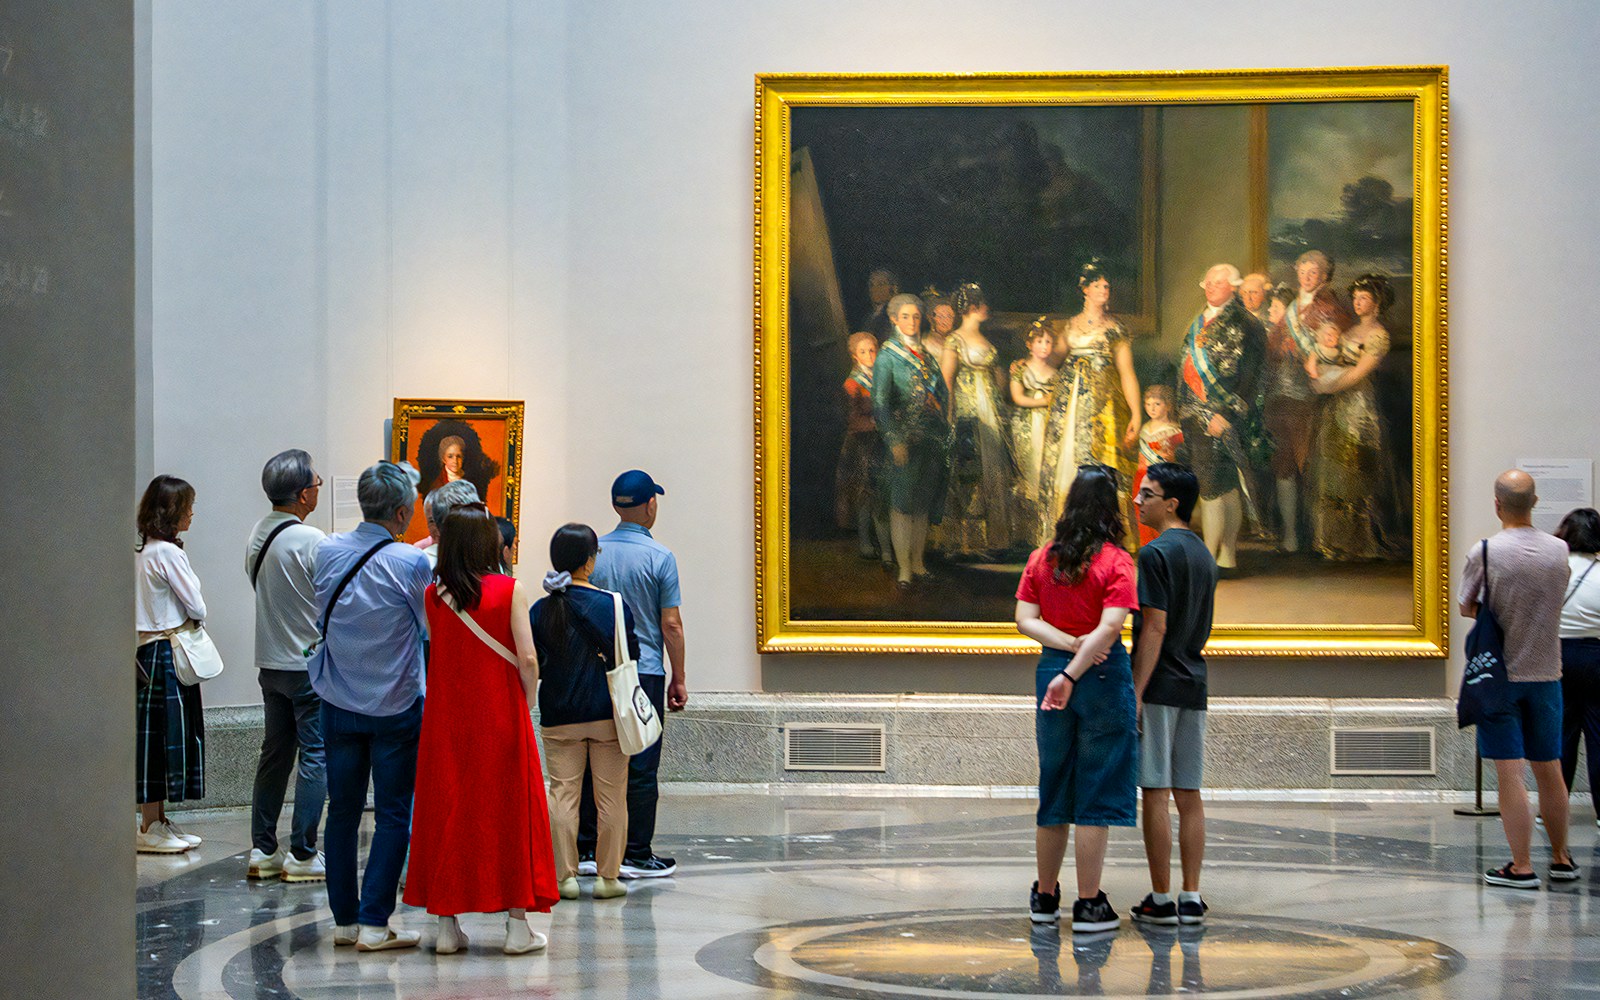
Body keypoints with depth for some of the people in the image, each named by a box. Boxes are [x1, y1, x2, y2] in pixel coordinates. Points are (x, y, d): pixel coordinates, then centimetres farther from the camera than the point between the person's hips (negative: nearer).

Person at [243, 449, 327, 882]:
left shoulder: (257, 536, 5)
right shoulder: (311, 541, -18)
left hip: (269, 662, 8)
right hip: (311, 665, -7)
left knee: (275, 753, 13)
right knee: (315, 756, -1)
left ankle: (262, 850, 15)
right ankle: (302, 855, 0)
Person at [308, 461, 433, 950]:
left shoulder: (328, 552, -1)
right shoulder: (412, 563, -16)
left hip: (338, 703, 5)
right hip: (395, 705, -5)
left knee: (342, 810, 10)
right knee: (393, 814, 2)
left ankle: (344, 919, 15)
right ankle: (374, 922, -2)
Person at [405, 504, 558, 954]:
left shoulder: (433, 595, -2)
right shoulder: (509, 590, -9)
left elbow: (435, 648, 3)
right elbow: (527, 658, -12)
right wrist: (526, 704, 2)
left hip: (447, 721, 2)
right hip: (501, 720, -2)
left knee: (447, 811, 9)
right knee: (510, 812, 6)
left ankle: (447, 924, 10)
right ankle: (517, 925, 6)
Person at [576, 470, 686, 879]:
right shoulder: (660, 557, -8)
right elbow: (670, 624, -8)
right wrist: (679, 679, 2)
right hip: (644, 673, -4)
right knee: (640, 768, 1)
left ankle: (586, 849, 11)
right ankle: (636, 855, 3)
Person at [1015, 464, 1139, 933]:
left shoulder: (1041, 559, 5)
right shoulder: (1116, 562, -9)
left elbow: (1025, 619, 0)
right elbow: (1109, 628, -19)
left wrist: (1069, 644, -9)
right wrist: (1073, 674, -20)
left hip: (1051, 666, 5)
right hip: (1103, 675, -5)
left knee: (1054, 788, 15)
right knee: (1095, 791, 1)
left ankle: (1044, 896, 23)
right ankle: (1089, 904, 2)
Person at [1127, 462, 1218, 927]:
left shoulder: (1156, 553, -12)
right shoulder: (1204, 554, 15)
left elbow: (1155, 628, -16)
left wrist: (1136, 692, -16)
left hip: (1159, 685, -8)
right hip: (1193, 684, 8)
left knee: (1156, 793, -4)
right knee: (1189, 794, 8)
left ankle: (1161, 900, -2)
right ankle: (1191, 898, 7)